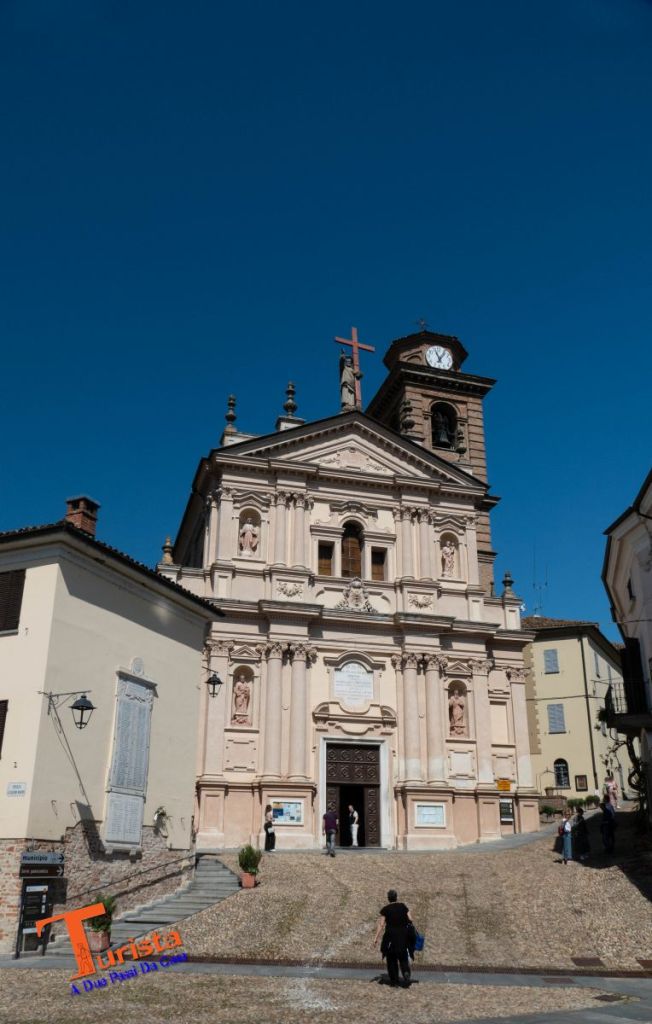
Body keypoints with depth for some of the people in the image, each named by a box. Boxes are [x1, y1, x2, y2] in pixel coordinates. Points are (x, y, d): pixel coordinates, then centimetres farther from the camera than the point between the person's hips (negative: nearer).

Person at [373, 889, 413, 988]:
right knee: (403, 958, 15)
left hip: (391, 936, -2)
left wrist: (376, 938, -6)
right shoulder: (403, 906, 3)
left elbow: (381, 924, -8)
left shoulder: (385, 909, -4)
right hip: (403, 936, 2)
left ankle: (394, 981, 13)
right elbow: (410, 920, 2)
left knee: (391, 959, 12)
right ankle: (406, 973, -10)